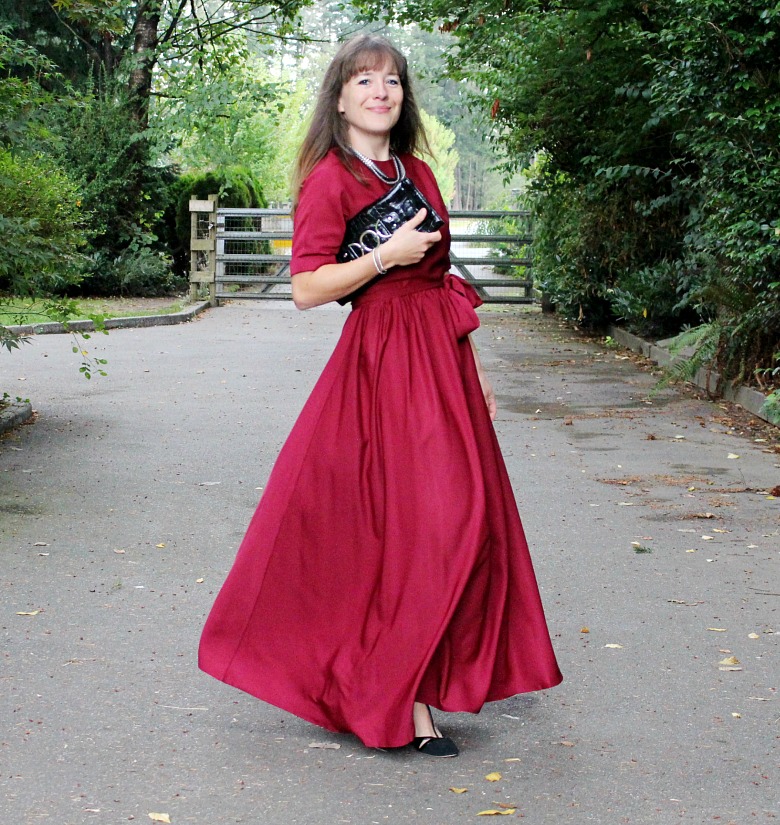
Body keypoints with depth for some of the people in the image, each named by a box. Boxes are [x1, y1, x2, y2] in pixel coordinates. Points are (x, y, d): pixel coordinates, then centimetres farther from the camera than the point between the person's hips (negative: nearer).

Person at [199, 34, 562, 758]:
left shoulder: (415, 173, 16)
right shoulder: (330, 178, -6)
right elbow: (306, 289, -12)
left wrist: (471, 369, 17)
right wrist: (386, 254, -20)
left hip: (441, 352, 8)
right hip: (384, 357, -8)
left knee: (461, 517, 7)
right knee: (410, 522, -9)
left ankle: (417, 679, 19)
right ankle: (406, 702, 1)